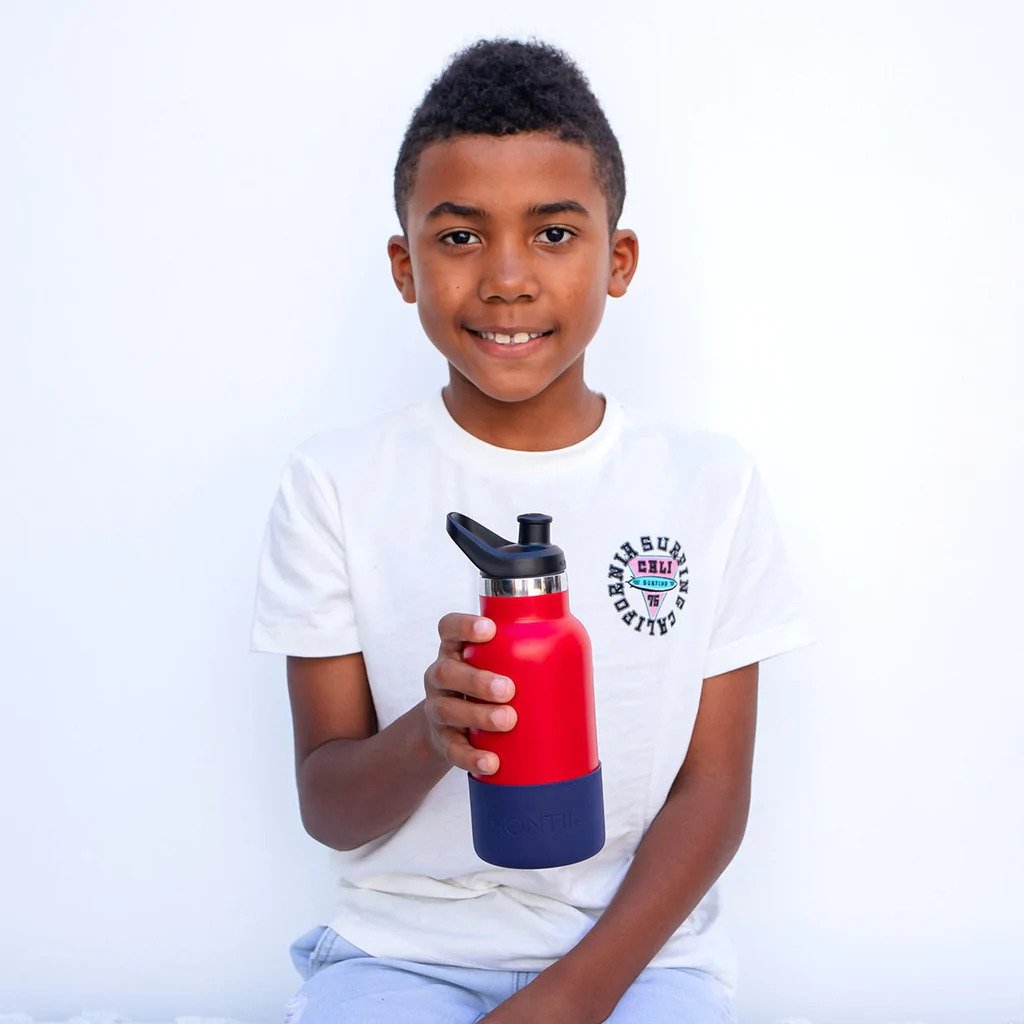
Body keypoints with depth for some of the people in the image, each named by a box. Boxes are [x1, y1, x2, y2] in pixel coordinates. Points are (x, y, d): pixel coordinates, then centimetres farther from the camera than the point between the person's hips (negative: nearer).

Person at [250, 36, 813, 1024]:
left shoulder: (711, 482, -1)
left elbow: (713, 793, 0)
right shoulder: (335, 482, -3)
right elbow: (327, 810, -3)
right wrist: (428, 734, -24)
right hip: (399, 944, 0)